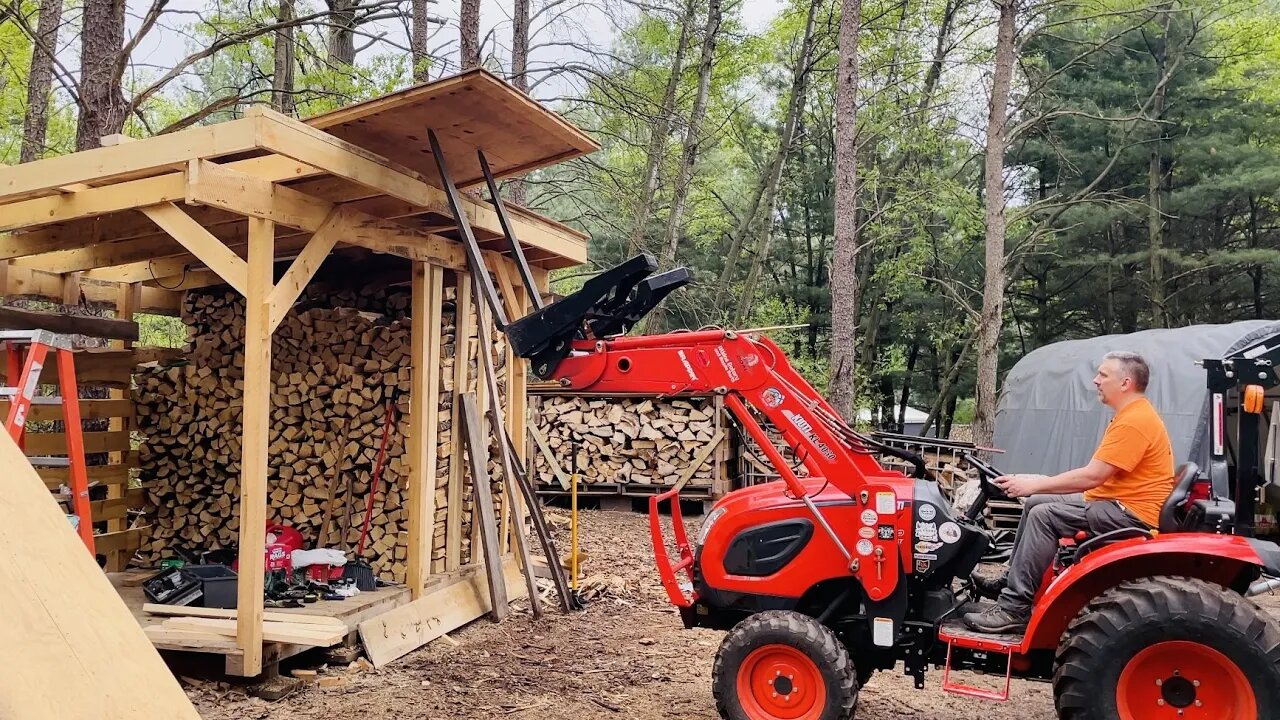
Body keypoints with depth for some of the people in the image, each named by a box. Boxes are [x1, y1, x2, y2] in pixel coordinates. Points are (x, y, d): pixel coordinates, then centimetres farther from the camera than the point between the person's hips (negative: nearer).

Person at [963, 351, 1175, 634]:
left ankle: (1014, 608, -21)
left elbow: (1091, 476, -24)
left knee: (1045, 514, -23)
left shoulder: (1134, 421, -20)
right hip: (1116, 503, 11)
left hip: (1134, 513, -11)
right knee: (1035, 503, 11)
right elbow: (1096, 474, 13)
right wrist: (1037, 484, 5)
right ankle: (1011, 581, 15)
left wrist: (1035, 484, -17)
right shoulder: (1130, 415, 15)